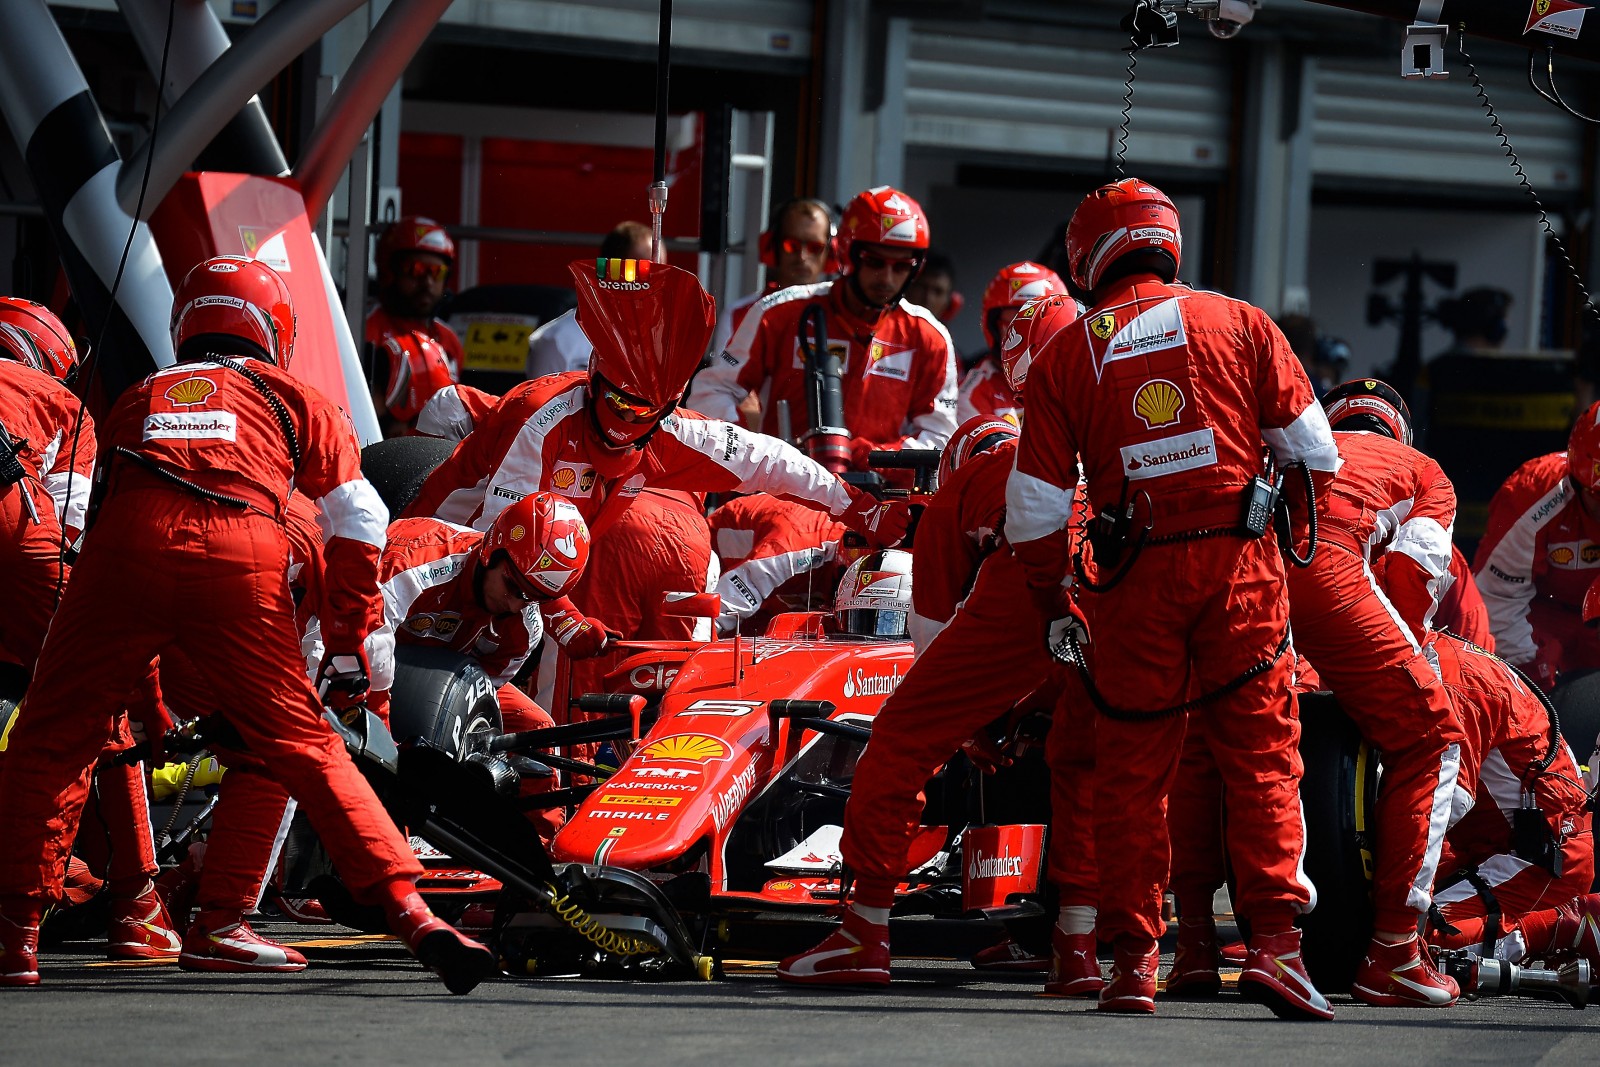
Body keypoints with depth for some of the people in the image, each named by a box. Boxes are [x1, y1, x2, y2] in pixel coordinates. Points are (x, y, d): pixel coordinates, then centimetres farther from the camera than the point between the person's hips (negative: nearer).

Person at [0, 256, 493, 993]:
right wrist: (347, 649, 23)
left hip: (129, 545, 0)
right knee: (306, 746, 8)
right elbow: (360, 522, 19)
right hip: (245, 559, 0)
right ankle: (409, 911, -1)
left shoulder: (139, 398, 35)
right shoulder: (292, 400, 29)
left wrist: (146, 693, 44)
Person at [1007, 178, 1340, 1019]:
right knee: (1261, 754, 2)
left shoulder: (1062, 356, 6)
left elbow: (1036, 507, 5)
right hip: (1240, 565, 0)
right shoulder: (1239, 324, 6)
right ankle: (1275, 942, -9)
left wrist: (1052, 604, 16)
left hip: (1135, 578, 0)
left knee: (1132, 768, 8)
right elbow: (1312, 450, 8)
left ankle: (1133, 959, 6)